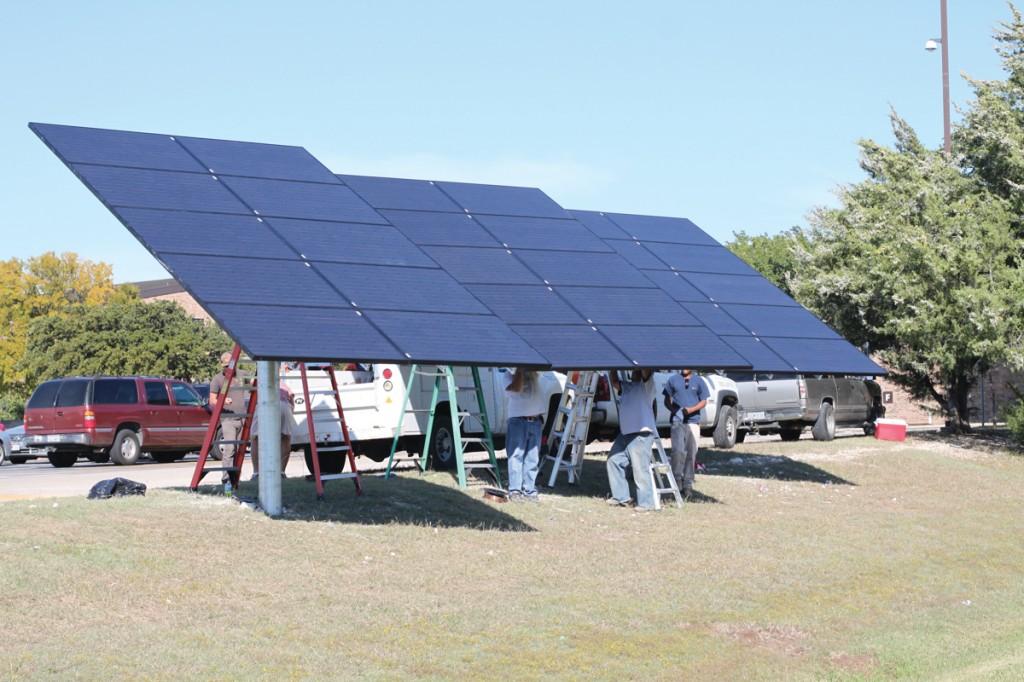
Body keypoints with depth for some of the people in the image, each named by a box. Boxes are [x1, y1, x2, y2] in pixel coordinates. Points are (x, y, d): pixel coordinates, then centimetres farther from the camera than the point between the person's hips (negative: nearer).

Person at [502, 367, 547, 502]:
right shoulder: (508, 375, 2)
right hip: (518, 421, -4)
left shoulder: (534, 373, 16)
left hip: (535, 421, 4)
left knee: (532, 458, 4)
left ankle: (529, 490, 8)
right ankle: (515, 490, -5)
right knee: (516, 457, -6)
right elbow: (517, 387, -15)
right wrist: (520, 369, -10)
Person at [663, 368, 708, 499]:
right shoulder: (673, 380, 10)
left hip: (693, 421, 1)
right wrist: (674, 410, -10)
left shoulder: (698, 381, 10)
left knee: (691, 453, -1)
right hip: (677, 420, -1)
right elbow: (667, 400, 12)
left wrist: (690, 410, -10)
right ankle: (677, 479, -4)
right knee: (678, 450, -16)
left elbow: (703, 401, 8)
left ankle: (688, 484, 5)